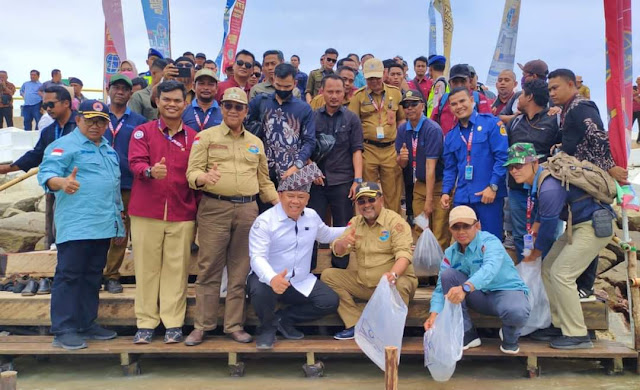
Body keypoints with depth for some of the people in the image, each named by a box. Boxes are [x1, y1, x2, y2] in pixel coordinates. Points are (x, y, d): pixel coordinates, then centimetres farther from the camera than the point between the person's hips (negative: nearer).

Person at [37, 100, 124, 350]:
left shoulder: (108, 149, 20)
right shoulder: (64, 146, -3)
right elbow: (47, 173, -17)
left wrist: (119, 218, 22)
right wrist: (61, 182, -40)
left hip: (104, 226, 8)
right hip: (76, 226, -7)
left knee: (92, 277, 13)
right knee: (69, 275, -3)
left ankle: (87, 324, 23)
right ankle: (63, 331, 4)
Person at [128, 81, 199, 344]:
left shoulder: (193, 137, 9)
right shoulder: (142, 132, 5)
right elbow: (135, 162, -10)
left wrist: (199, 209, 4)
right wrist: (150, 171, -33)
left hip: (182, 214, 1)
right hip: (146, 212, -1)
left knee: (176, 269, 4)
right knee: (146, 268, 5)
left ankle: (173, 323, 13)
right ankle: (146, 323, 15)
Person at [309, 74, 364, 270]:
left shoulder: (351, 118, 5)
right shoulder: (313, 116, 6)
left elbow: (356, 150, 0)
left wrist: (357, 179, -8)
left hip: (342, 181, 0)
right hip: (316, 180, 1)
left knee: (343, 228, 6)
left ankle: (339, 269, 18)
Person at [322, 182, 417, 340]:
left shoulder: (395, 221, -9)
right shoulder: (355, 222, 8)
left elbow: (403, 253, -21)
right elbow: (337, 251, 3)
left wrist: (393, 274, -42)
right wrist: (342, 243, -23)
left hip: (393, 281, -5)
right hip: (363, 282, 6)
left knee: (400, 285, -37)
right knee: (328, 275, -5)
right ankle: (357, 325, -8)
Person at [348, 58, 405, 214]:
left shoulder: (395, 92, 8)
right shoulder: (359, 95, 1)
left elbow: (401, 119, 15)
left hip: (391, 149, 1)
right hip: (367, 149, -1)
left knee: (392, 192, 6)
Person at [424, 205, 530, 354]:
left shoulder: (490, 242, -19)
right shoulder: (450, 253, -2)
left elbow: (490, 268, -42)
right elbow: (441, 287, -8)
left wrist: (465, 287, -60)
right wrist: (434, 314, -27)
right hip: (479, 296, 5)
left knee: (517, 312, -39)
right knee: (447, 274, -17)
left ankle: (510, 335, 3)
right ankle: (467, 334, -7)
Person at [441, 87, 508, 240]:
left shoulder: (491, 123, -2)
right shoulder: (451, 136, 14)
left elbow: (502, 157, -9)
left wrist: (493, 186, -16)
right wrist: (446, 192, 3)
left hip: (489, 195, -5)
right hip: (462, 197, 5)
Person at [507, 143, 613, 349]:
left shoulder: (549, 189, -28)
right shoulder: (539, 178, 1)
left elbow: (548, 226, -18)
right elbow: (544, 211, 22)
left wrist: (534, 254, -2)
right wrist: (536, 224, 8)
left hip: (595, 226, -10)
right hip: (578, 225, 10)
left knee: (561, 274, -13)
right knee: (548, 268, 8)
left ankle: (577, 335, -1)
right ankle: (559, 325, 18)